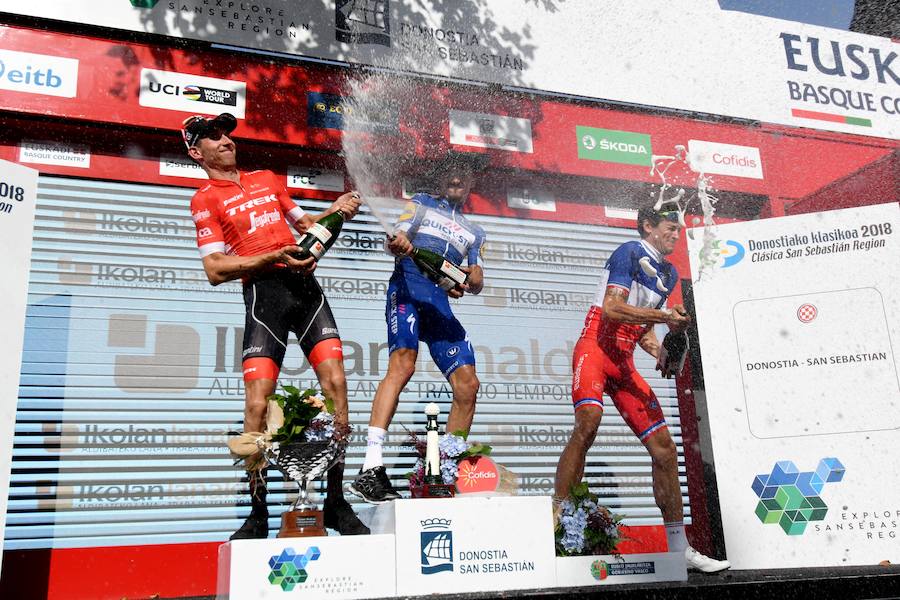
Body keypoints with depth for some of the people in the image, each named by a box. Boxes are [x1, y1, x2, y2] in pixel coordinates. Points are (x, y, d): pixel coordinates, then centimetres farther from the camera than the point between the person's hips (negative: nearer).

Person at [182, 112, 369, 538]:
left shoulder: (267, 179, 24)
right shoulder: (205, 199, 7)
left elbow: (302, 223, 31)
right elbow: (216, 270, -3)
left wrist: (334, 212, 11)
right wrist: (275, 257, -13)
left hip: (304, 284, 4)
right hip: (263, 292, -4)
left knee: (335, 382, -9)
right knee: (257, 402, -11)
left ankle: (336, 503, 0)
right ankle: (257, 514, 3)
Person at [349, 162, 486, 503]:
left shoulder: (474, 232, 30)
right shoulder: (423, 202, 22)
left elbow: (478, 281, 19)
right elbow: (398, 238, 7)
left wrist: (467, 282, -6)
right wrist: (398, 244, -18)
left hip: (441, 304, 5)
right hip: (409, 287, -5)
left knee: (468, 384, -7)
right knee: (403, 363, -29)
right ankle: (371, 469, -38)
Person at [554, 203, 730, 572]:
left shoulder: (668, 273, 20)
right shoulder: (630, 252, -5)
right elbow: (611, 308, -16)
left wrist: (659, 352, 2)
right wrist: (663, 315, -17)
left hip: (624, 361, 8)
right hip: (595, 348, -8)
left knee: (664, 446, 2)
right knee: (588, 422, -33)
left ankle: (679, 548, 11)